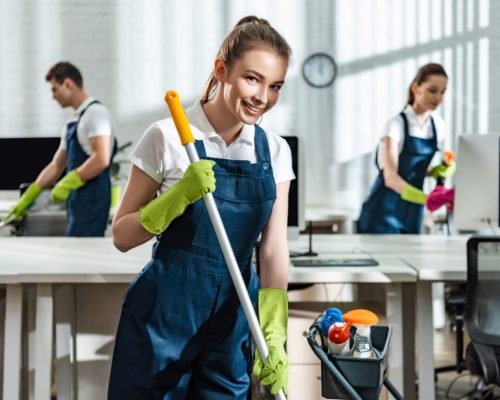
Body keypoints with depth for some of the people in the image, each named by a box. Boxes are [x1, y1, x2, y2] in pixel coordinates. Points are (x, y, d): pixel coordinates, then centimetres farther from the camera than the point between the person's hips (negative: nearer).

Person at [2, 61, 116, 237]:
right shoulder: (73, 121, 19)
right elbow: (56, 166, 23)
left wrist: (67, 183, -16)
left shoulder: (96, 113, -8)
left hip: (91, 200, -9)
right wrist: (27, 198, 22)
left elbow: (101, 159, -20)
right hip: (78, 201, 9)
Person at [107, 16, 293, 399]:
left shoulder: (275, 151, 0)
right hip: (165, 313, -3)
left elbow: (274, 249, -3)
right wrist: (180, 195, -22)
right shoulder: (168, 137, -11)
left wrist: (274, 336, -13)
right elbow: (122, 236, -7)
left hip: (234, 319, 3)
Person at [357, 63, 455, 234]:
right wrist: (425, 198, -39)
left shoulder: (438, 125, 4)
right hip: (385, 212, -6)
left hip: (412, 212, 6)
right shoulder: (397, 124, -14)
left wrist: (442, 169, -6)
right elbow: (390, 177, -24)